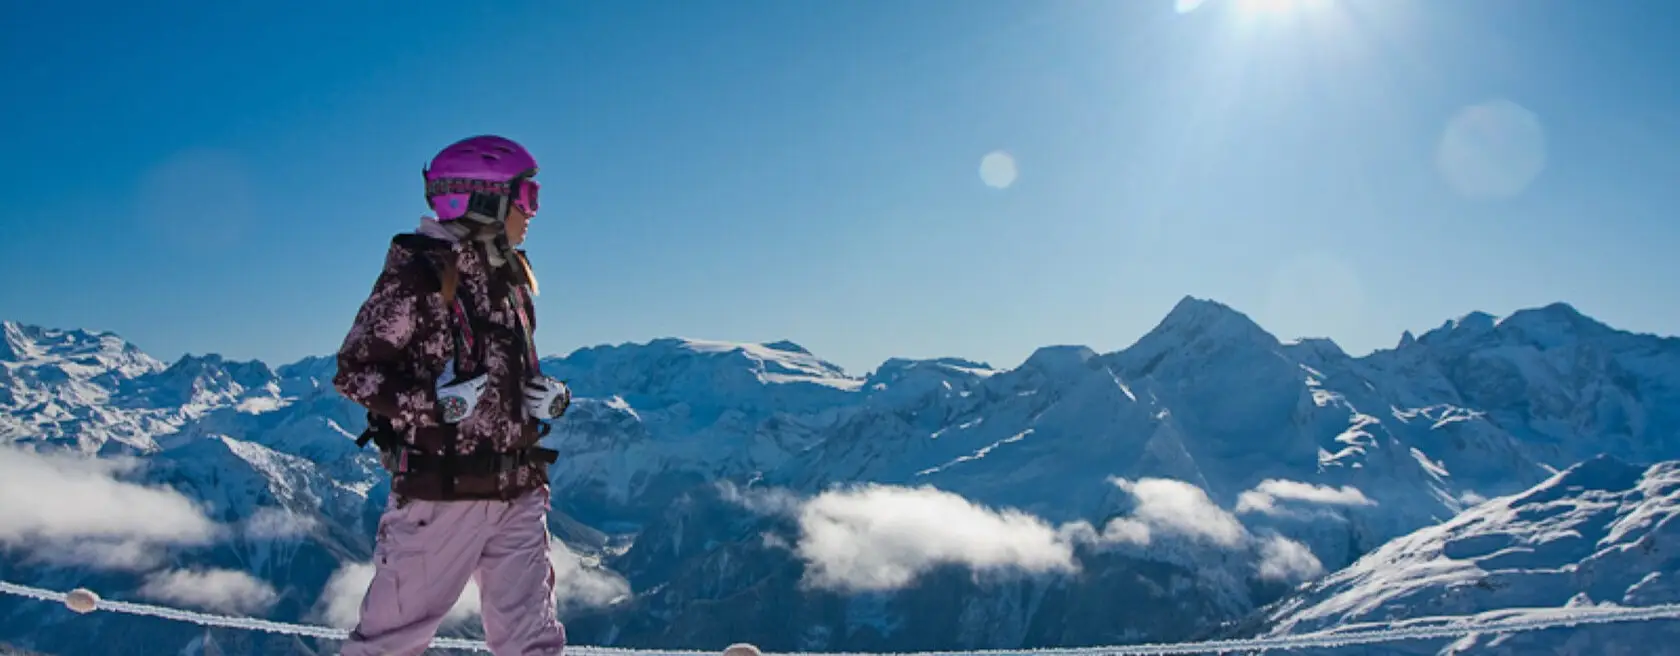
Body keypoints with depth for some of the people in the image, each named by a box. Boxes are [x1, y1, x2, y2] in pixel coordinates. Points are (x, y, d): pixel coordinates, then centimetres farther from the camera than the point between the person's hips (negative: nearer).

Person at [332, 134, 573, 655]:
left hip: (518, 494, 6)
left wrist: (545, 394, 2)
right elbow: (353, 371, -9)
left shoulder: (513, 276, 11)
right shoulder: (417, 278, -11)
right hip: (442, 492, -6)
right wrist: (433, 401, -23)